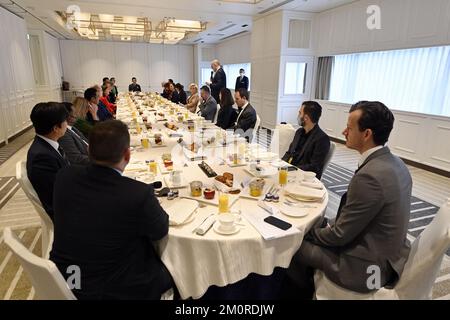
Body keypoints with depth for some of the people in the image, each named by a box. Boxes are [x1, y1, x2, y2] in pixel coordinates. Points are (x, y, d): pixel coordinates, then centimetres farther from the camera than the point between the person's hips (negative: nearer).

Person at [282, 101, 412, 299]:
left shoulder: (369, 176, -31)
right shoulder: (395, 164, -1)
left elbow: (340, 235, -22)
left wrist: (309, 233, -4)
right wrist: (330, 226, 6)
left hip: (368, 267, -8)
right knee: (319, 227, 18)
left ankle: (303, 291, 35)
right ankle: (306, 286, 37)